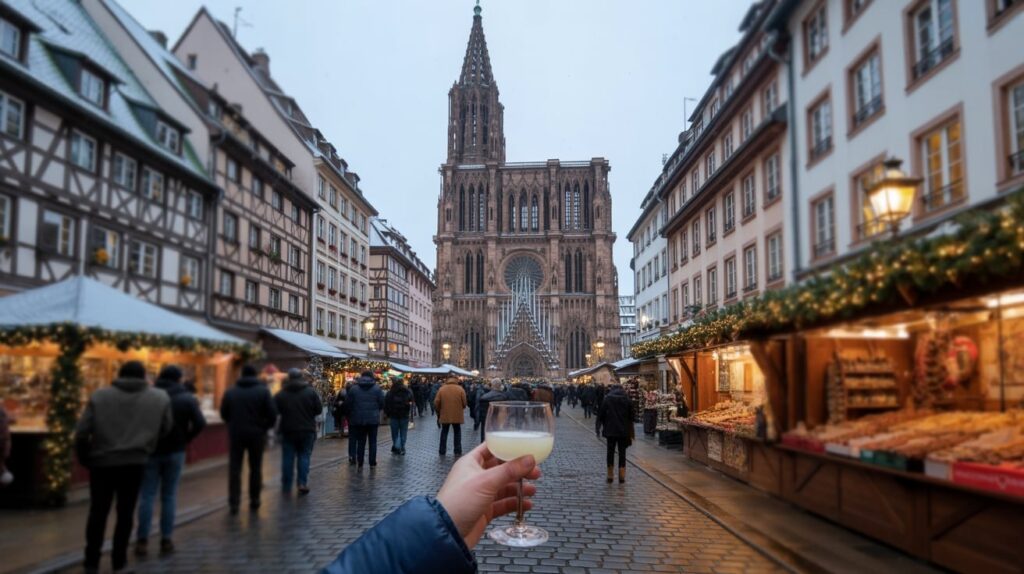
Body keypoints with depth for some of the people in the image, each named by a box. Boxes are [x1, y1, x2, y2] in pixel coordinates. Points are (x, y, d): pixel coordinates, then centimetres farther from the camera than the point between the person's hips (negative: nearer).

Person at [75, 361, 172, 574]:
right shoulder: (160, 398, 4)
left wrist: (84, 458, 11)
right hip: (134, 462, 0)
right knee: (125, 512, 12)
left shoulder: (99, 396, 1)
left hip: (102, 461, 0)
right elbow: (166, 428, 10)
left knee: (98, 511, 12)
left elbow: (82, 431, -2)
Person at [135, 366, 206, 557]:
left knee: (147, 496, 5)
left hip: (151, 451, 0)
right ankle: (166, 540, 9)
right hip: (175, 452, 0)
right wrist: (185, 439, -1)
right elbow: (200, 423, -13)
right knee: (169, 496, 8)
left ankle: (142, 540, 3)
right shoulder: (187, 398, -3)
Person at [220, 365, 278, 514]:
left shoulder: (230, 392, 1)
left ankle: (234, 502, 0)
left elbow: (224, 414, 4)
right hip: (257, 434, -1)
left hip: (236, 434, 1)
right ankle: (254, 500, 16)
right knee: (255, 468, 11)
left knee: (234, 468, 6)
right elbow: (272, 414, -11)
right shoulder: (263, 391, -6)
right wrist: (265, 427, 6)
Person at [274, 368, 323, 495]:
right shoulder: (310, 392, -5)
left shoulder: (281, 394, -4)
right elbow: (319, 409, -3)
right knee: (304, 457, 7)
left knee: (288, 458, 9)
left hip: (288, 431, 1)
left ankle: (286, 486, 15)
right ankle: (303, 483, -3)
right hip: (307, 431, 0)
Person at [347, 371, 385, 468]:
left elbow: (349, 404, 0)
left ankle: (360, 463, 10)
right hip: (373, 419, -1)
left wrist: (351, 416, 15)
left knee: (360, 442, 9)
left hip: (358, 419, 1)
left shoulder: (354, 389, -2)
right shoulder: (377, 389, -4)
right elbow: (382, 403, -3)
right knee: (373, 441, 8)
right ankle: (372, 463, 8)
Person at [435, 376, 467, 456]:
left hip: (445, 415, 1)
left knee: (444, 433, 14)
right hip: (457, 416, -1)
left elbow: (436, 403, -3)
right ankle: (458, 451, 12)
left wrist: (439, 412, 12)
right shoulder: (460, 389, -6)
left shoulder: (442, 389, -3)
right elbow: (464, 403, -7)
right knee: (457, 433, 12)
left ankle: (442, 451, 18)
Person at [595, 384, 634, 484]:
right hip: (624, 431, 1)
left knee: (610, 452, 8)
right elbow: (631, 417, 4)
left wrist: (598, 428, 4)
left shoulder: (607, 399, 0)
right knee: (622, 452, 6)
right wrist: (631, 433, 9)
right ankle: (621, 476, 2)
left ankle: (610, 476, 9)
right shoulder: (627, 400, 3)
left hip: (610, 430, -1)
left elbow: (600, 415, -1)